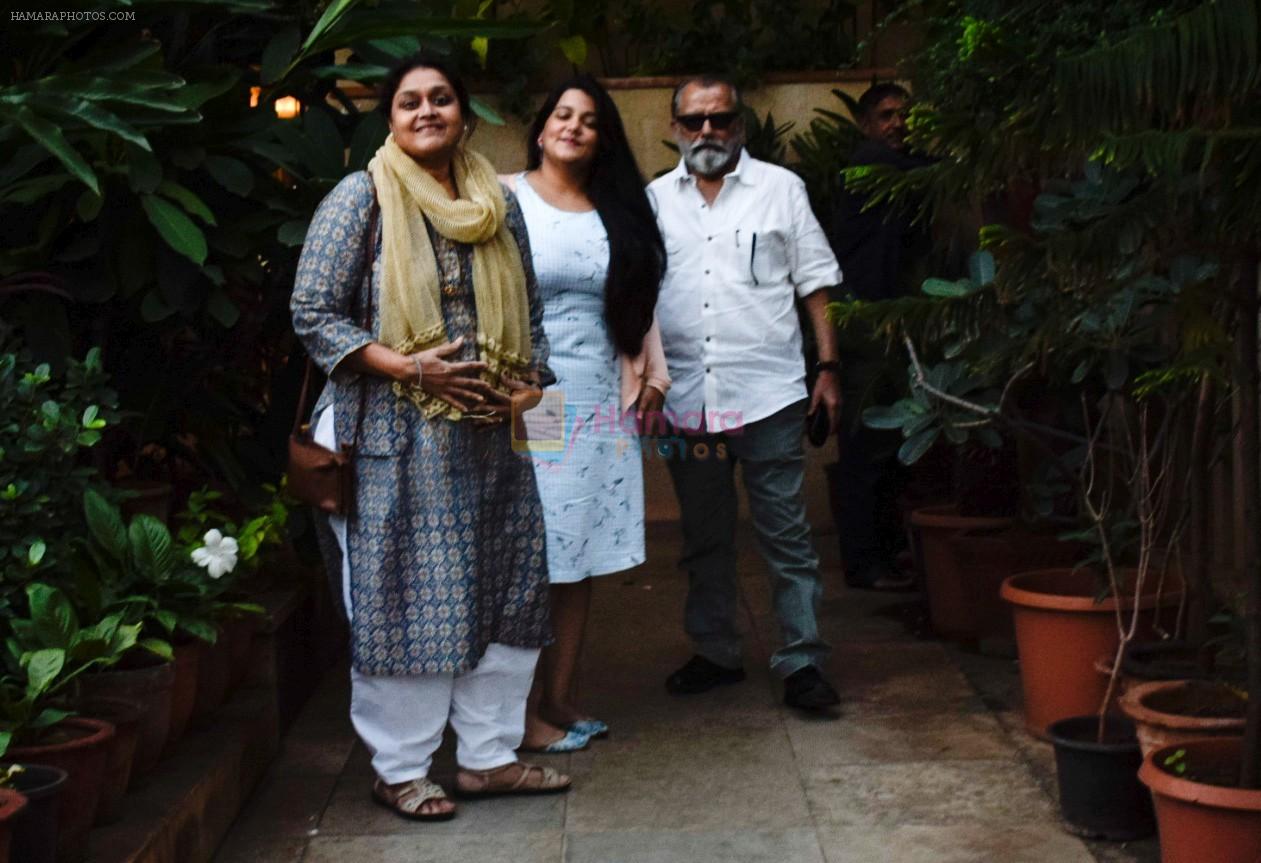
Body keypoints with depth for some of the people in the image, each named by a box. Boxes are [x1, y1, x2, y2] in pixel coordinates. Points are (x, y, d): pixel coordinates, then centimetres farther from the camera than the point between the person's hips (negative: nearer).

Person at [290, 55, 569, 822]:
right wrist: (411, 369, -17)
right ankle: (399, 769, 13)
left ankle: (488, 755, 21)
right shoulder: (361, 199, -4)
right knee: (404, 597, -1)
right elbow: (315, 314, -8)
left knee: (504, 589, 8)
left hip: (490, 435, 6)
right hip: (397, 437, -5)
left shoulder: (498, 204, 12)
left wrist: (530, 379, -1)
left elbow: (527, 309, 18)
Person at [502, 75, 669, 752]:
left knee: (582, 553, 7)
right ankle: (524, 709, 2)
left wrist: (654, 370, 10)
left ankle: (560, 695, 17)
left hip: (600, 403, 5)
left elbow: (640, 298, 19)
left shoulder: (619, 212, 15)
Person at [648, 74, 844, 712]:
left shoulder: (780, 189, 5)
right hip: (686, 397, 3)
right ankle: (715, 653, 25)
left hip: (767, 394, -3)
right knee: (704, 538, 13)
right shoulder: (655, 200, 11)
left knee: (786, 536, -1)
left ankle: (801, 662, 5)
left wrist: (828, 368, -2)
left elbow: (815, 284, 5)